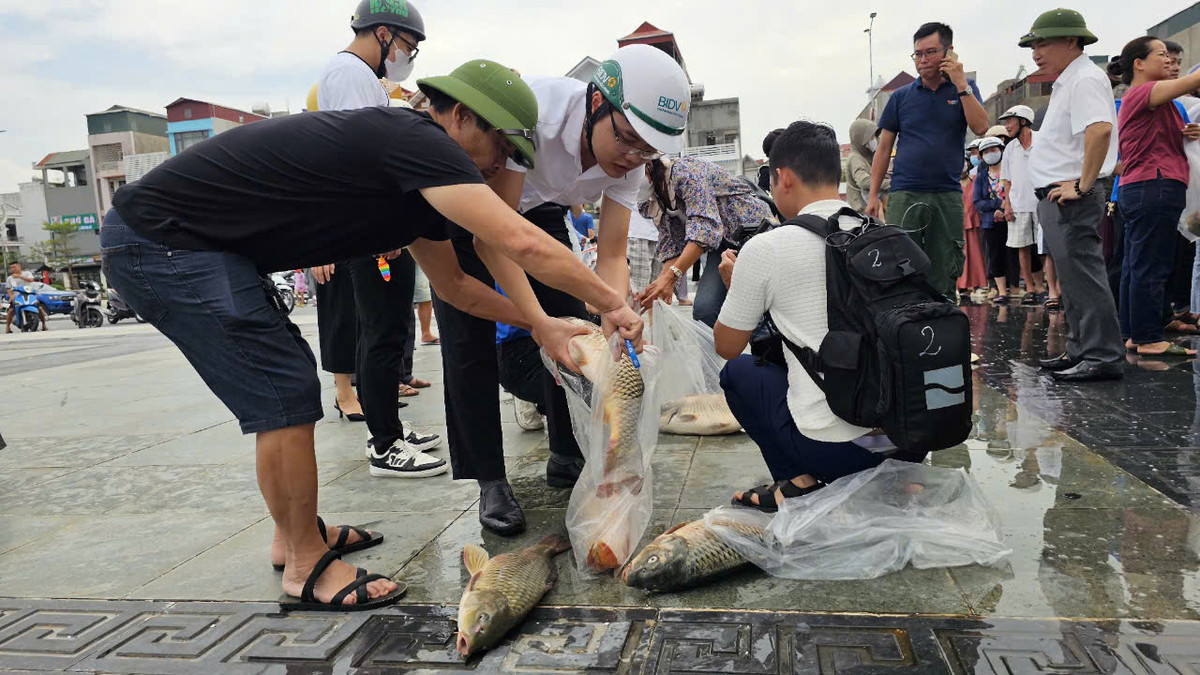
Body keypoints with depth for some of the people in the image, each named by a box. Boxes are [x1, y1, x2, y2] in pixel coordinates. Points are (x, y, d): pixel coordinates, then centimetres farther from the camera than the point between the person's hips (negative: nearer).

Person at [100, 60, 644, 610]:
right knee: (285, 391, -11)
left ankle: (294, 534, 29)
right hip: (159, 239, -10)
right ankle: (306, 566, 4)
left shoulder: (419, 178, 10)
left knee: (288, 377, 15)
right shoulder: (414, 140, -22)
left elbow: (451, 283, 19)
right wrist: (611, 302, -20)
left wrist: (539, 325, 14)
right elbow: (521, 243, -31)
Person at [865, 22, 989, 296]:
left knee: (943, 275, 4)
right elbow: (884, 148, 10)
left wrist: (961, 85, -9)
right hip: (905, 195, 0)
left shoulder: (964, 89, 10)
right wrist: (873, 195, 4)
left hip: (948, 196, 1)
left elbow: (980, 127, -6)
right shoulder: (901, 96, 9)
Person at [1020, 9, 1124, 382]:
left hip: (1070, 199, -11)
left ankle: (1103, 357, -5)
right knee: (1072, 278, 14)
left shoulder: (1085, 79, -11)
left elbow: (1100, 130, -27)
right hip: (1056, 197, 11)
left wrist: (1082, 185, -24)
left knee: (1083, 277, -9)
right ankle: (1080, 350, 23)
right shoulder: (1067, 82, 21)